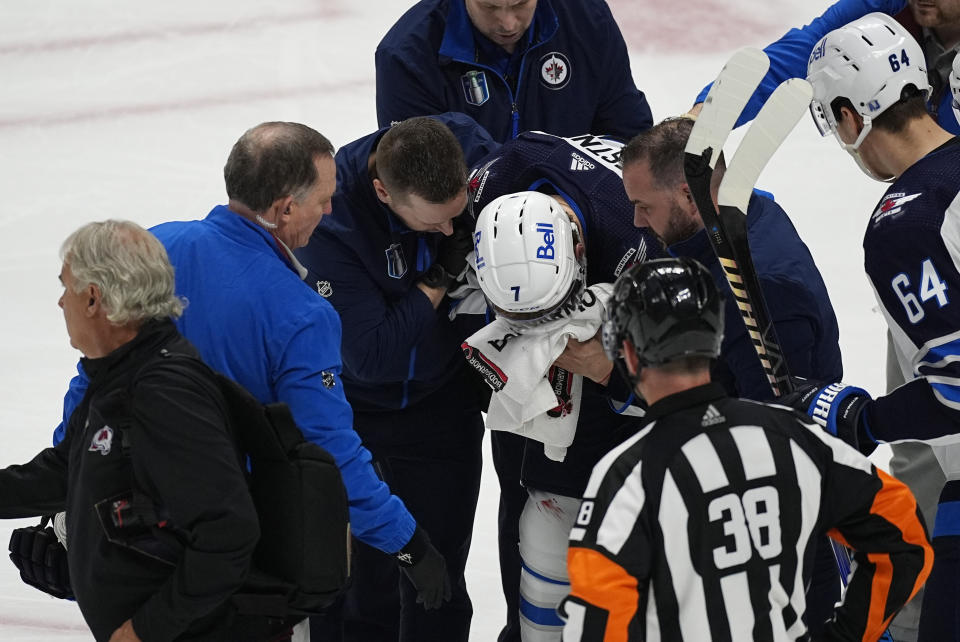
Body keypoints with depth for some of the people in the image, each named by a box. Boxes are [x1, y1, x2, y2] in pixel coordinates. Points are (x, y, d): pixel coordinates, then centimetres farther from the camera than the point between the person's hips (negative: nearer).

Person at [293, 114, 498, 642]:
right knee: (357, 580, 11)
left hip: (444, 403, 2)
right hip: (353, 406, -2)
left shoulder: (469, 145, -21)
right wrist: (441, 276, -30)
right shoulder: (331, 220, -32)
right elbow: (370, 356, -30)